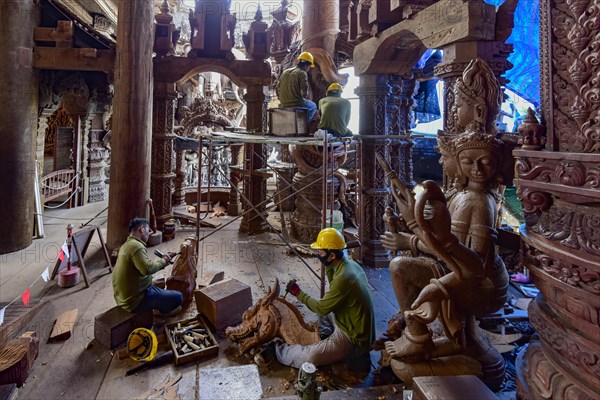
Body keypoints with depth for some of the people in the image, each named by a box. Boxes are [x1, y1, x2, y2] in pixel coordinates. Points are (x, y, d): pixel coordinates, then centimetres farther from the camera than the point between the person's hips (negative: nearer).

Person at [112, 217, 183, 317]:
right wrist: (163, 261, -16)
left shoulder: (127, 245, 11)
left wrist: (163, 261, 4)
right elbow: (147, 269, -33)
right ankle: (163, 311, 17)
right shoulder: (136, 246, -22)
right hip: (135, 301, -11)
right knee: (178, 297, -9)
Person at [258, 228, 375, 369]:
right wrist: (328, 266, 2)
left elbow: (322, 308, -18)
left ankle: (276, 349, 3)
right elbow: (334, 287, 16)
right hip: (359, 329, 9)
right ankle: (326, 340, 13)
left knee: (308, 357, -19)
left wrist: (298, 293, -6)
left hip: (354, 340, -9)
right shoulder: (351, 264, -1)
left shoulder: (344, 277, -30)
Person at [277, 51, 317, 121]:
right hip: (296, 105, -7)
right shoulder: (302, 73, -10)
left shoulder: (285, 72, 12)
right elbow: (304, 91, -19)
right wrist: (303, 98, 1)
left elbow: (278, 89, 16)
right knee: (313, 106, 22)